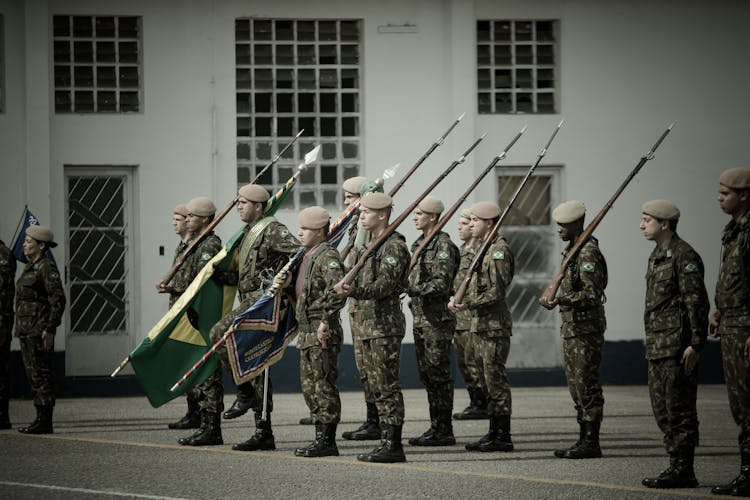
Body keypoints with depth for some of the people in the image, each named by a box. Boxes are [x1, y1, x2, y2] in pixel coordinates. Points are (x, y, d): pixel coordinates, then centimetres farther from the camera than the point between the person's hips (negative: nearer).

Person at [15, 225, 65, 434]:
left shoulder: (46, 268, -12)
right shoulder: (31, 267, 17)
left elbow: (58, 300, -17)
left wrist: (50, 329, -21)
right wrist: (20, 328, 21)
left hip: (39, 329, -10)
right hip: (26, 329, 10)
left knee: (41, 374, -8)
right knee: (33, 375, 10)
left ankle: (45, 422, -8)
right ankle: (41, 419, 12)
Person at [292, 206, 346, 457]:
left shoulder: (328, 256, -12)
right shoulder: (307, 257, 17)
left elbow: (337, 290, -23)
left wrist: (326, 321, -24)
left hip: (322, 332, -10)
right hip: (307, 331, 10)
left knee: (324, 384, -7)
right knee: (309, 385, 12)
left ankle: (327, 441, -5)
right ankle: (321, 436, 18)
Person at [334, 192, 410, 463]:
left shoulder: (394, 246, -11)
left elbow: (386, 285, -21)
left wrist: (355, 291, -32)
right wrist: (348, 288, 11)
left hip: (386, 325, -10)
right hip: (369, 324, 10)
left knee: (387, 385, -10)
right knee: (377, 386, 10)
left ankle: (393, 445, -9)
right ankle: (387, 441, 13)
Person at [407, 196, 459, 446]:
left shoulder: (443, 245, -12)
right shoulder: (419, 244, 16)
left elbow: (442, 283, -20)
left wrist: (415, 290, -23)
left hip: (438, 318, -10)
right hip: (420, 317, 10)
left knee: (438, 374, -7)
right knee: (427, 375, 11)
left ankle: (444, 431, -5)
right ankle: (436, 426, 17)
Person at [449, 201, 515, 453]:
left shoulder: (499, 251, -13)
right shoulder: (484, 249, 17)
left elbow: (496, 293, -19)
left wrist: (467, 303, -16)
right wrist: (458, 298, 5)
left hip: (494, 326, -10)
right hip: (481, 325, 10)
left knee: (496, 380, -7)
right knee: (487, 382, 12)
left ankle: (503, 437, -5)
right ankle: (494, 433, 17)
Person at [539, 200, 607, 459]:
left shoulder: (588, 253, -15)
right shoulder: (573, 250, 16)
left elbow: (592, 294, -22)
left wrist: (561, 299, -26)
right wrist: (554, 299, 13)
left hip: (585, 328, -11)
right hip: (572, 326, 11)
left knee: (586, 385, -8)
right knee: (576, 384, 13)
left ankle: (591, 443, -5)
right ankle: (584, 440, 18)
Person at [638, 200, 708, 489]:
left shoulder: (683, 256, -13)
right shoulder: (656, 256, 17)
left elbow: (697, 302, -16)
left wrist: (695, 345, -20)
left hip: (677, 347, -10)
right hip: (657, 345, 10)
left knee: (679, 409, -7)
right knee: (662, 408, 12)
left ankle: (683, 470, -4)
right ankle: (677, 465, 17)